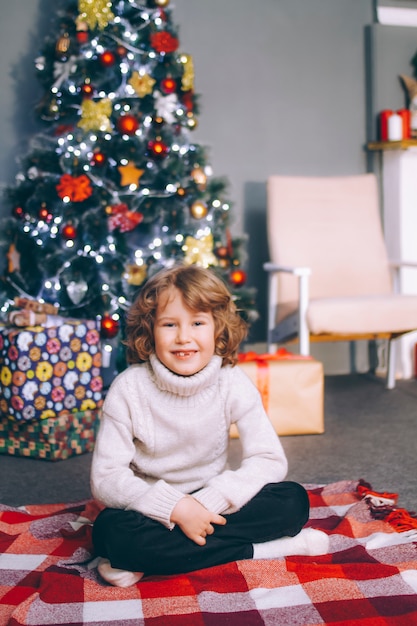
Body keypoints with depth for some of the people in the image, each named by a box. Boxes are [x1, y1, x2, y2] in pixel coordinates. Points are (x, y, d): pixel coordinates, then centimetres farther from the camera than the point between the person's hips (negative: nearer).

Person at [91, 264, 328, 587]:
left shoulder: (233, 384, -9)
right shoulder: (129, 389, -14)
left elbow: (270, 460, -14)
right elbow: (106, 477, -17)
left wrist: (208, 502, -27)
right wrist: (175, 507, -30)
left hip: (208, 505, 2)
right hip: (151, 509, -1)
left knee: (294, 501, -19)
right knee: (112, 531, -34)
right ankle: (256, 550, -24)